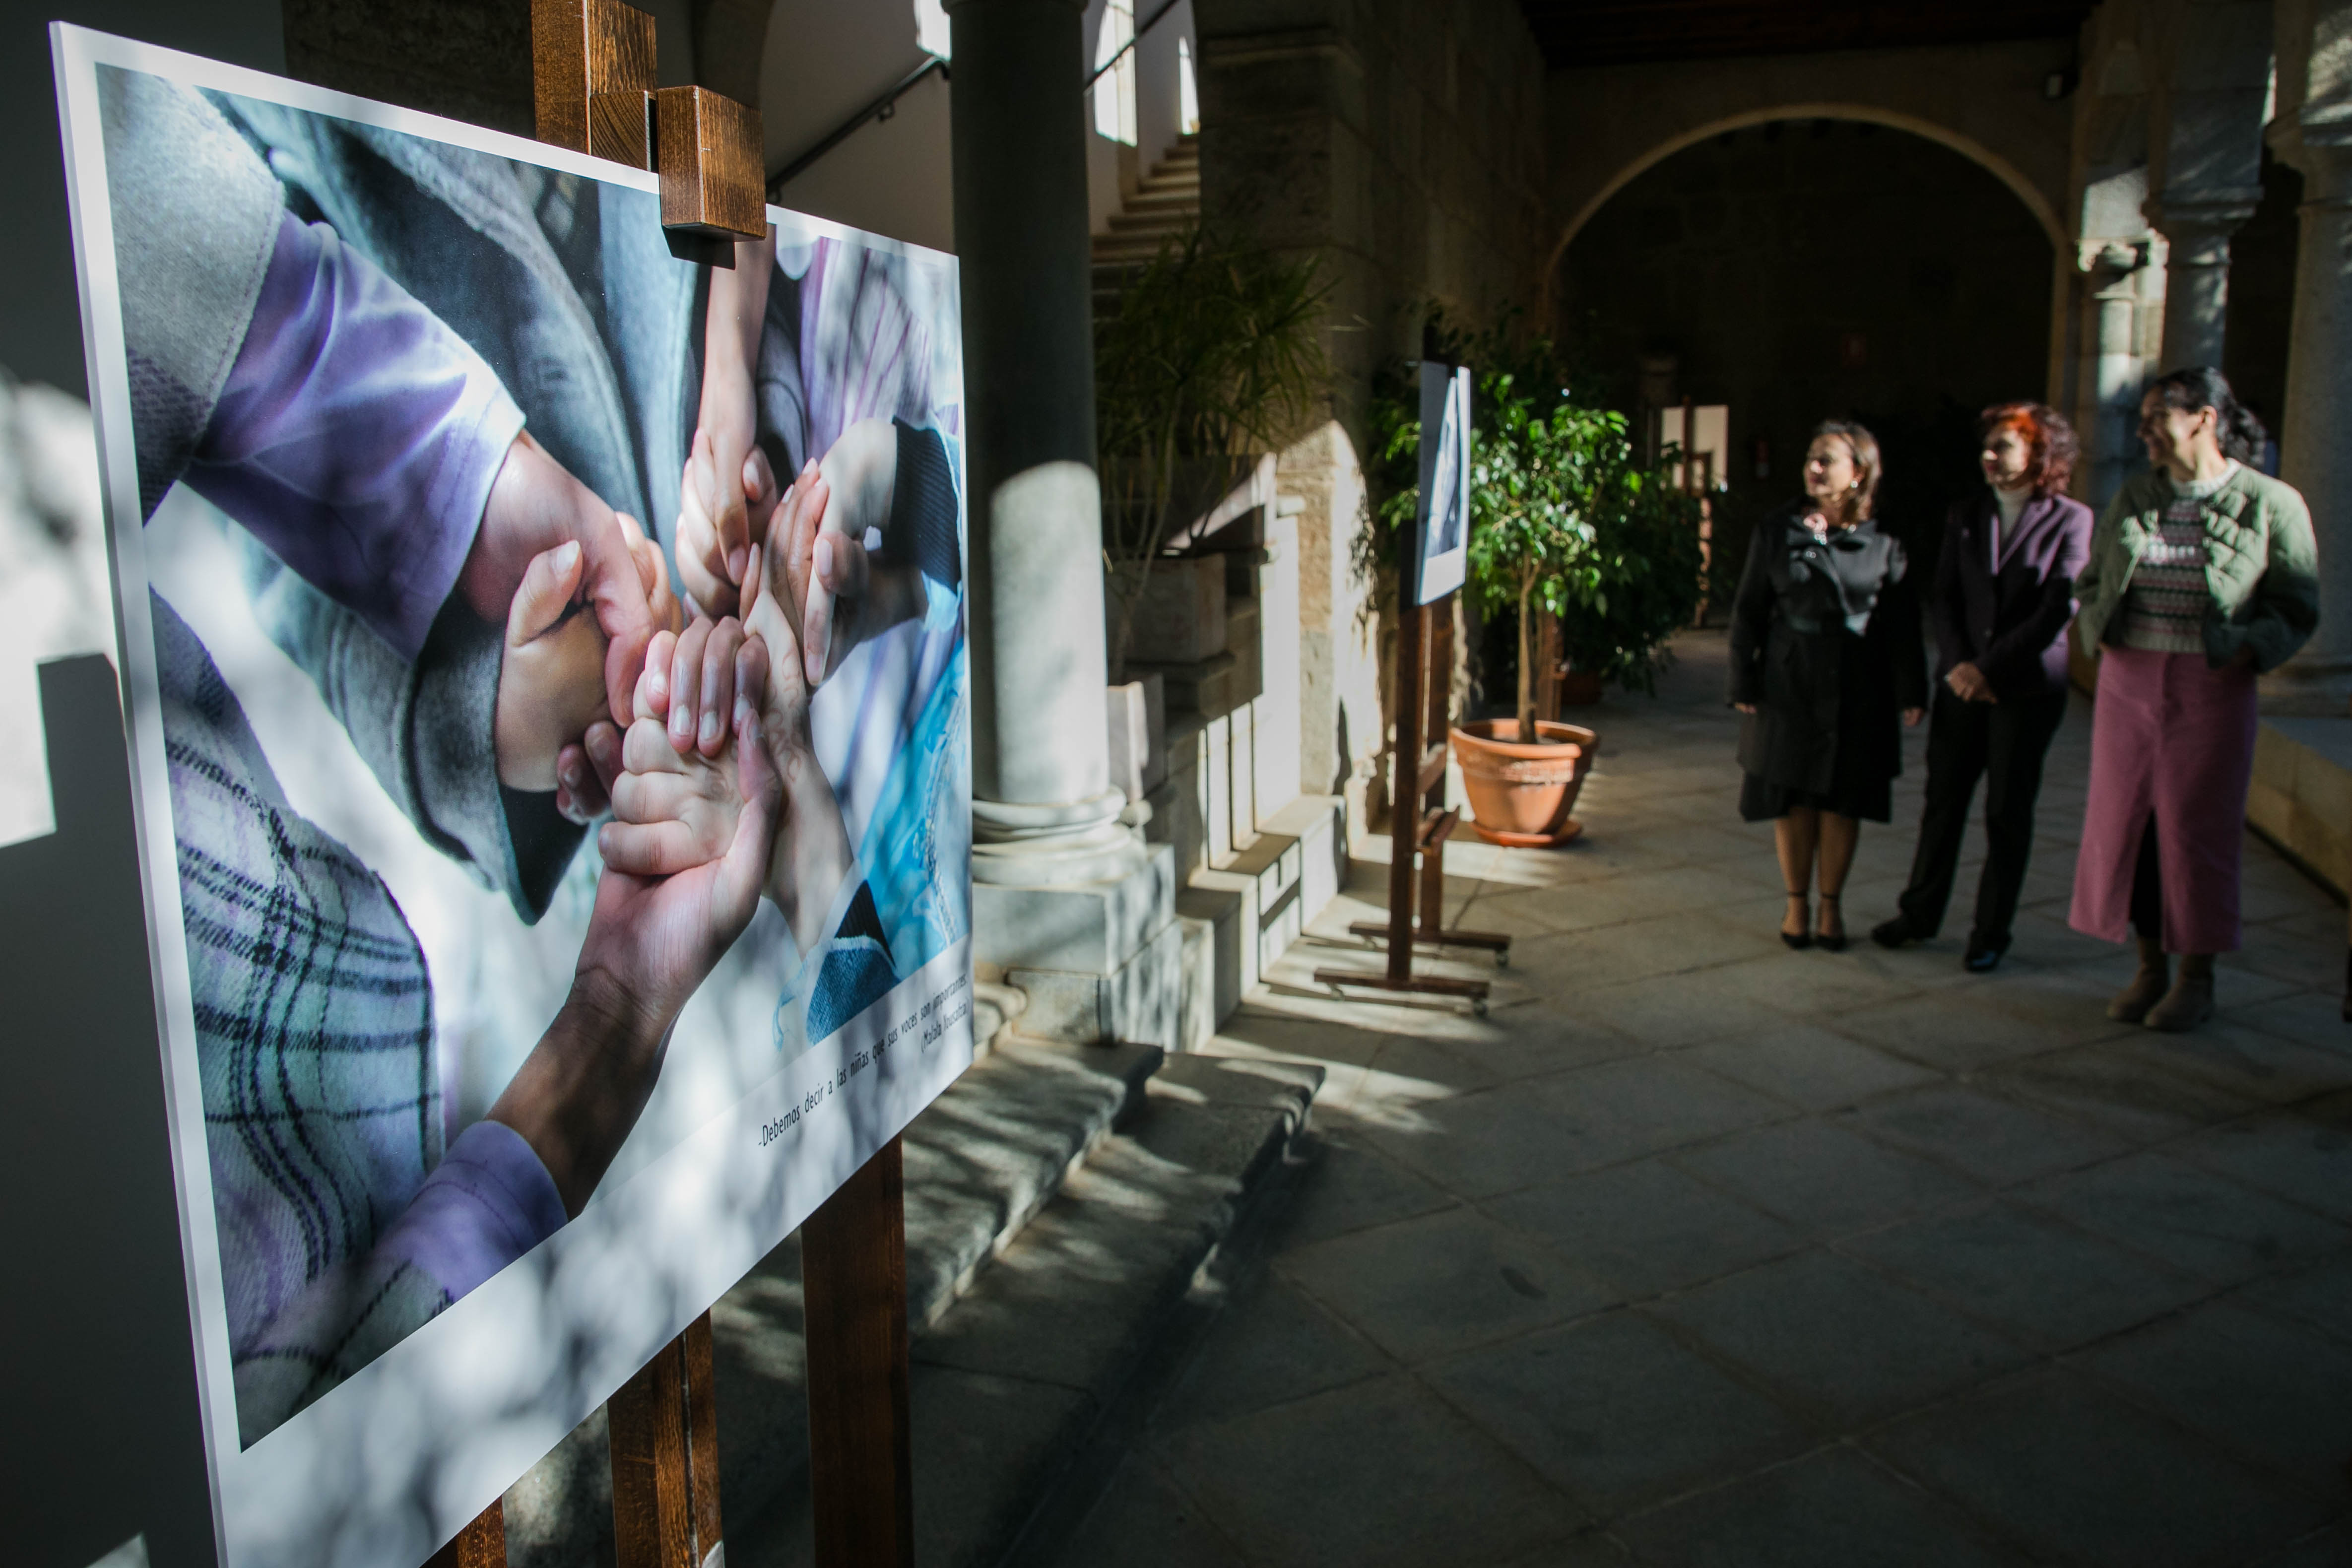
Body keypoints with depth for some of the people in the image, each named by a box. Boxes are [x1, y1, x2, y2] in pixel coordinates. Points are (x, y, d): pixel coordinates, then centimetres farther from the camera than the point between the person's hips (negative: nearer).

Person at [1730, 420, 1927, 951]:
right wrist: (1743, 683, -1)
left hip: (1856, 692, 0)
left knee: (1842, 801, 5)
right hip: (1789, 684, 0)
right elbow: (1748, 612, 3)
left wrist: (1911, 692, -4)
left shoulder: (1883, 543, 1)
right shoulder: (1776, 532, 1)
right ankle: (1797, 903, 21)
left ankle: (1830, 906, 19)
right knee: (1792, 798, 5)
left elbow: (1902, 622, 1)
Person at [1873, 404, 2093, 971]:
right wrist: (1957, 664, -7)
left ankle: (1991, 932, 15)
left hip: (2027, 688, -3)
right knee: (1943, 799, 9)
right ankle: (1921, 912, 23)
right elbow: (1942, 597, 7)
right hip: (1962, 683, 4)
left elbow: (2058, 611, -10)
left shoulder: (2071, 521, -5)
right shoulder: (1965, 515, 8)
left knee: (2008, 812, 4)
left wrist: (1990, 667, -13)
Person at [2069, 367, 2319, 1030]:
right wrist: (2095, 629, 1)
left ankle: (2196, 978, 16)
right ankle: (2150, 967, 20)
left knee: (2197, 827, 2)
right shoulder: (2133, 497, 10)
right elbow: (2091, 580, 18)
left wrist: (2247, 652, -16)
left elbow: (2297, 606, -2)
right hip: (2128, 676, 4)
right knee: (2126, 819, 6)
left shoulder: (2271, 503, -3)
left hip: (2210, 686, -4)